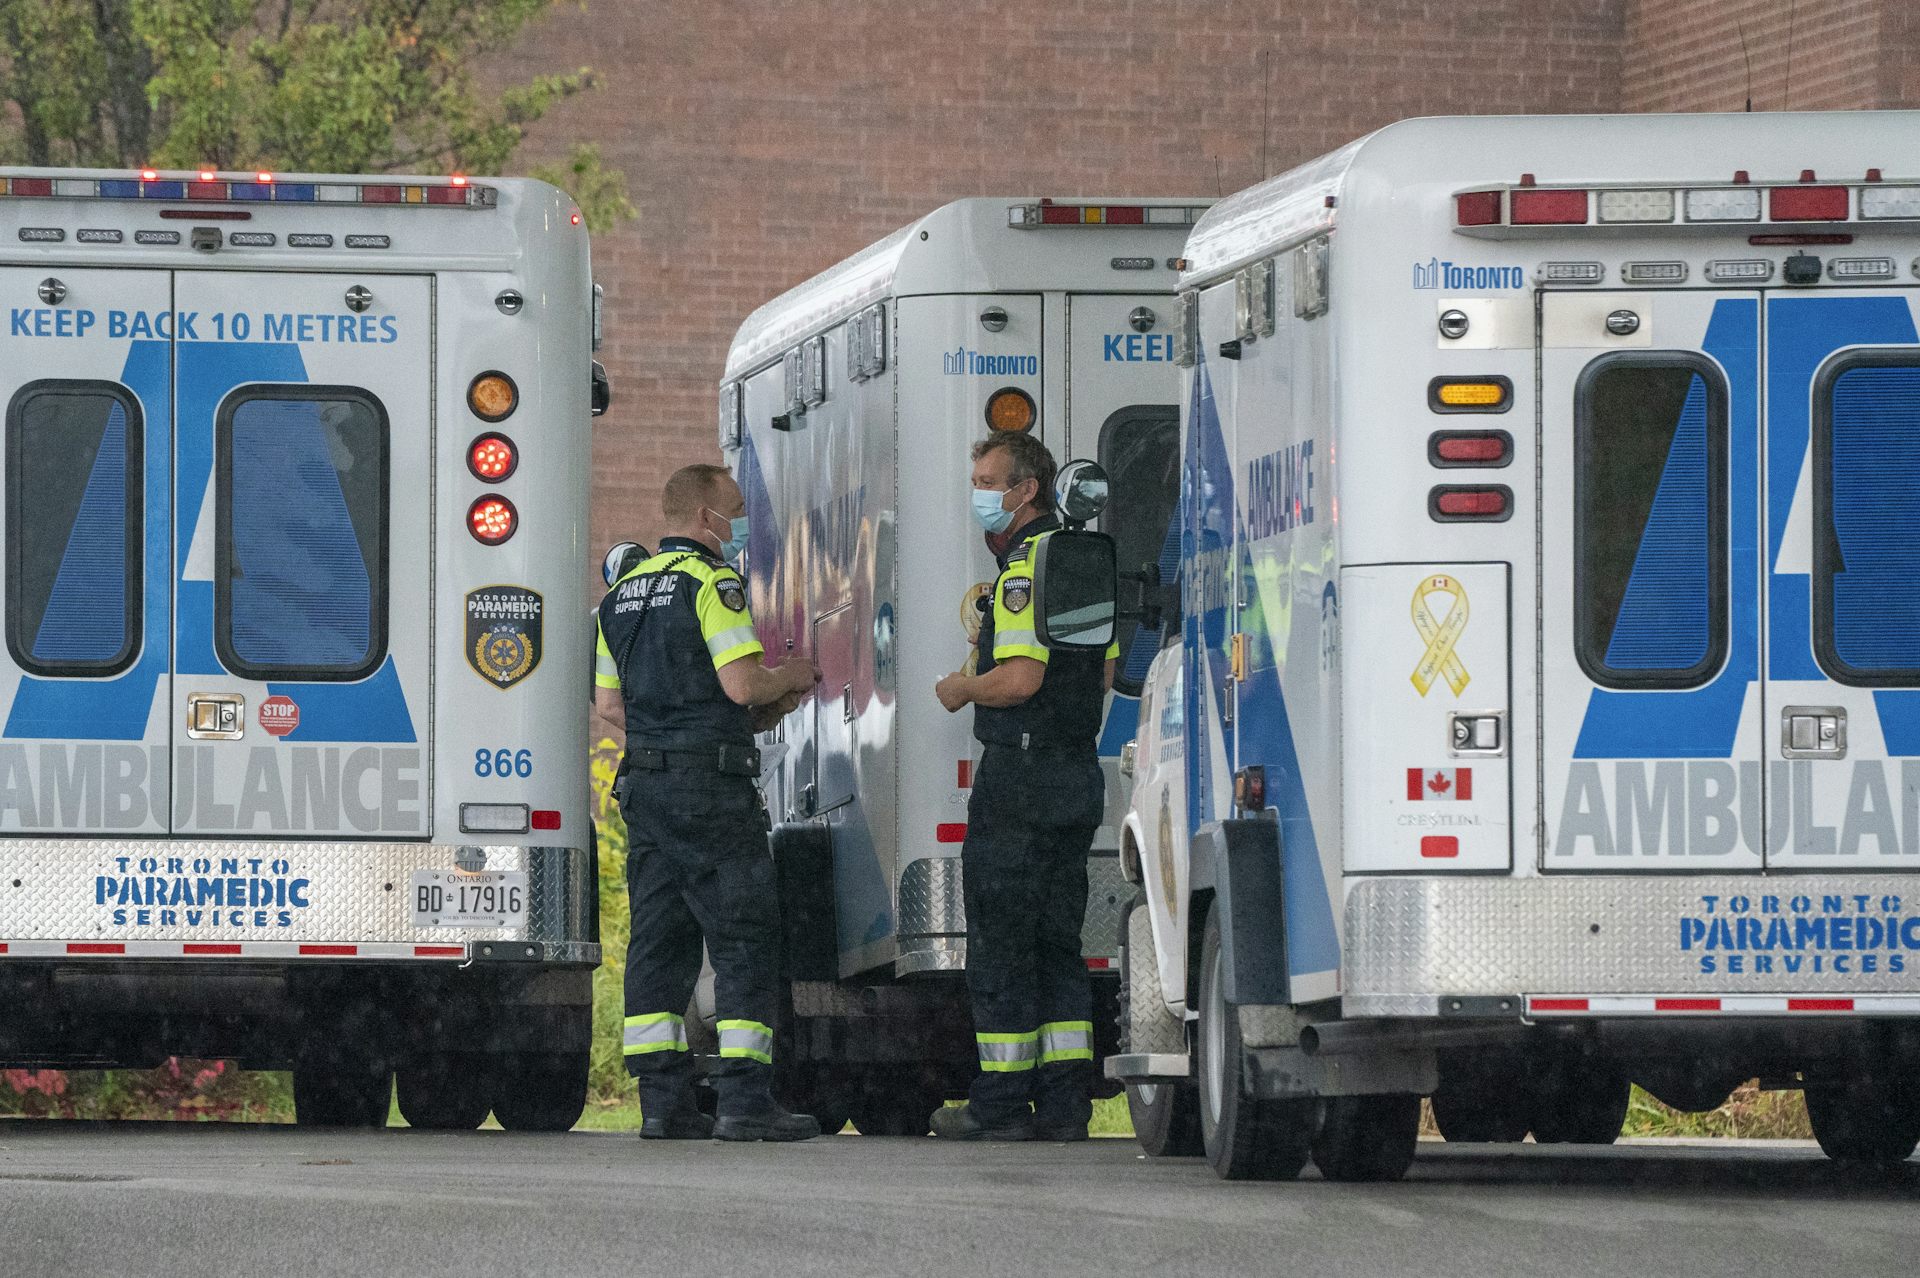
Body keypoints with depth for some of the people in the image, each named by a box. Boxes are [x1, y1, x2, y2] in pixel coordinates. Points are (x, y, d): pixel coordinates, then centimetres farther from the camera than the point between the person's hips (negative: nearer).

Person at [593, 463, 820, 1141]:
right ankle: (745, 1100, -11)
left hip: (644, 781, 8)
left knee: (658, 940, 8)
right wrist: (791, 677, 3)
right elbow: (742, 683, -20)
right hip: (711, 785, -8)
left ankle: (662, 1101, 5)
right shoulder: (711, 583, -10)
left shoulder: (623, 593, 16)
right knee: (744, 939, -5)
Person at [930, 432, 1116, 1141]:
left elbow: (1020, 679, -24)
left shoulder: (1026, 566, -15)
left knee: (999, 947, -3)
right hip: (1079, 774, 9)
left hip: (1020, 772, -9)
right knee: (1055, 944, 12)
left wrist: (963, 689, -5)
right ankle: (1064, 1103, 10)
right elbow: (1105, 671, 21)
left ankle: (1001, 1103, -2)